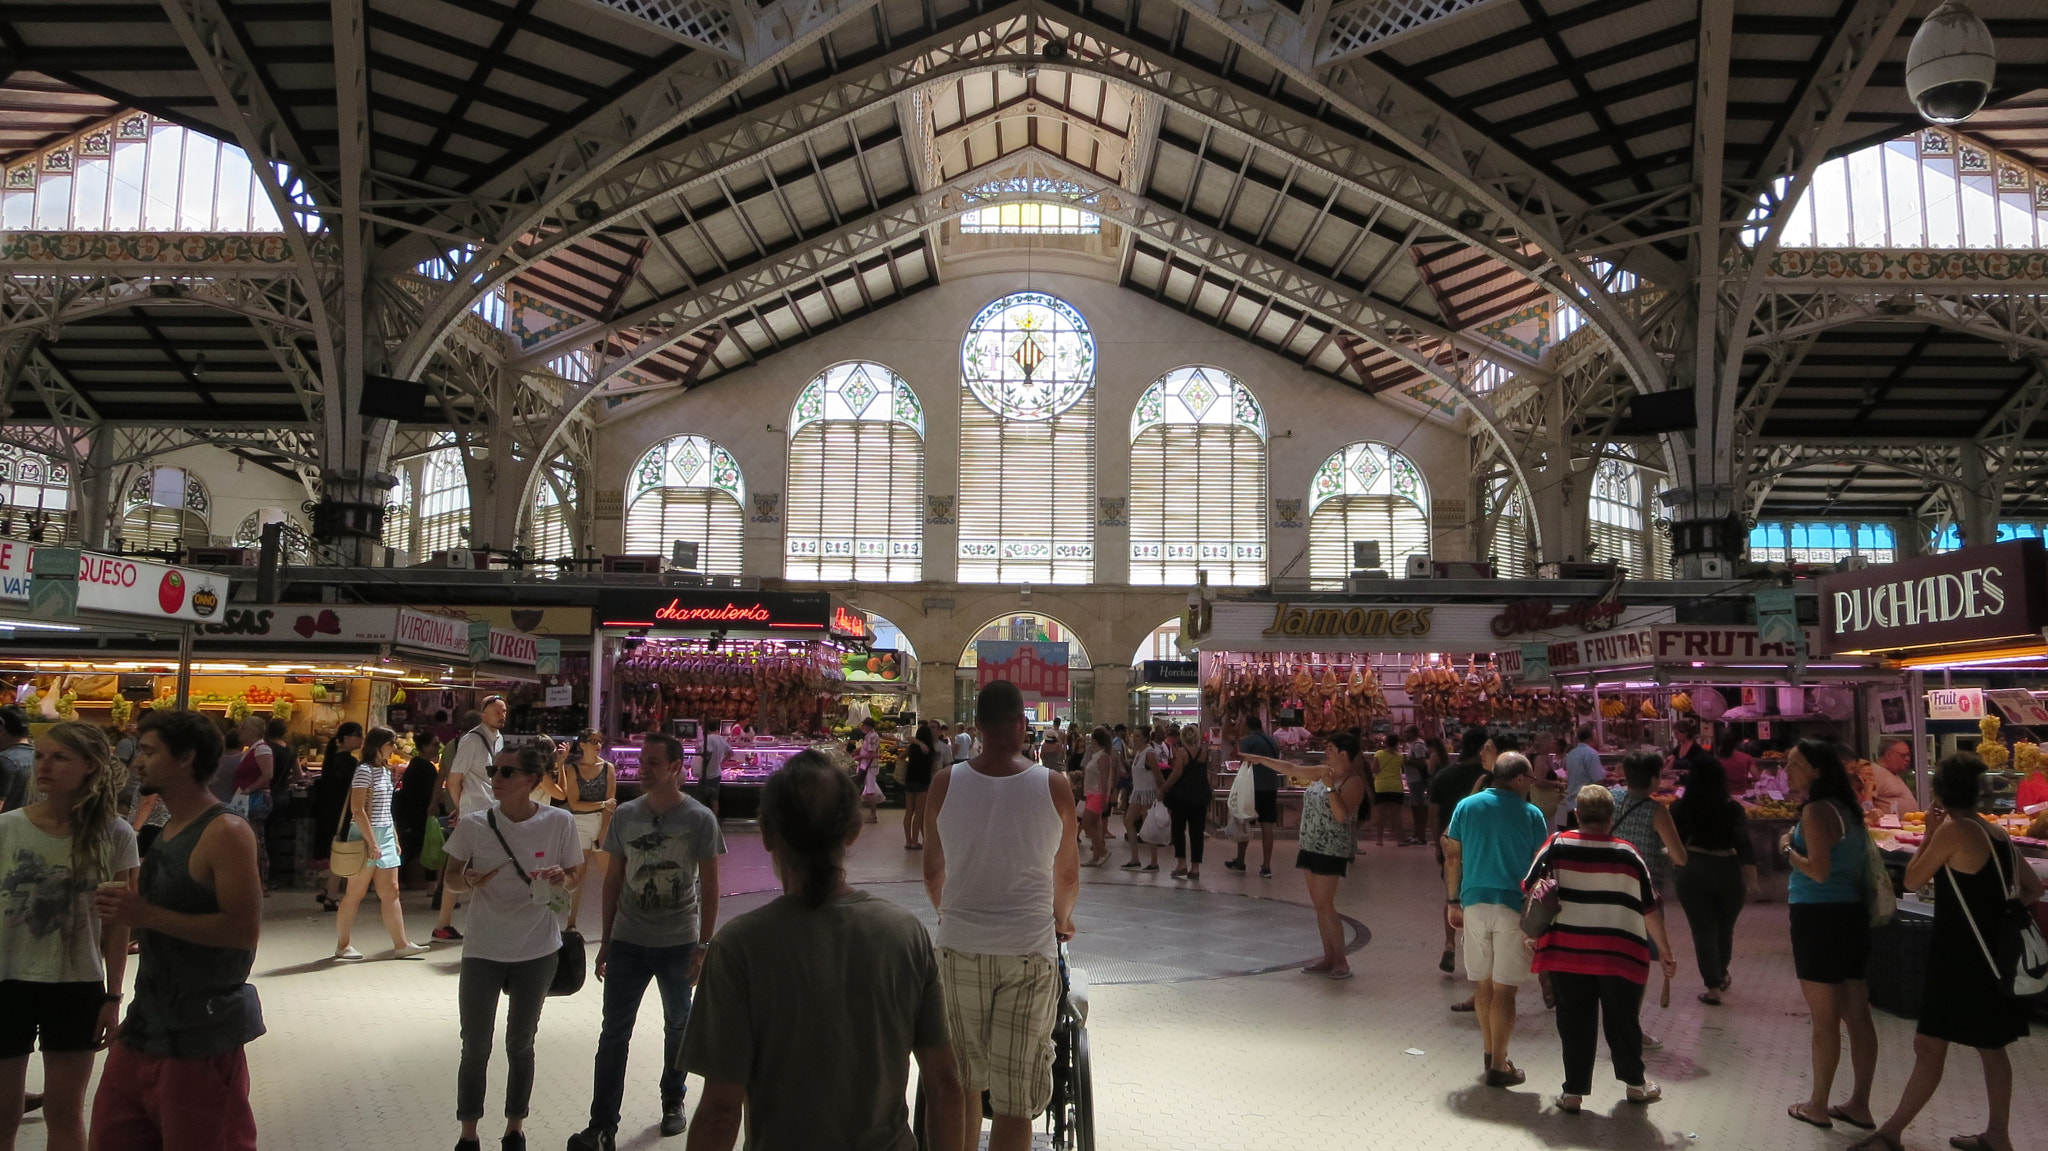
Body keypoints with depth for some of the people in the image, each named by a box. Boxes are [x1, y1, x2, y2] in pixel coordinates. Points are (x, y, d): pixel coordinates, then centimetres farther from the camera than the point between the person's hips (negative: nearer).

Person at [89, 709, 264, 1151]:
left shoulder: (225, 832, -17)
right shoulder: (168, 832, 12)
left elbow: (245, 929, -24)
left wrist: (147, 915, -23)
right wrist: (125, 910, 4)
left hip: (201, 1038, -9)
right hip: (147, 1023, 9)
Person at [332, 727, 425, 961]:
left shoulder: (385, 770, 14)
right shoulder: (365, 770, -11)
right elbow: (357, 809, -17)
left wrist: (395, 838, 15)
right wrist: (372, 842, -20)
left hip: (385, 836, 8)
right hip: (366, 836, -8)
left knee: (391, 891, 4)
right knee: (356, 893, 1)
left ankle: (401, 944, 4)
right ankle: (342, 945, 12)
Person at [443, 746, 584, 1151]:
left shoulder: (559, 822, -11)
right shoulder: (474, 825, -10)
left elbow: (575, 872, 2)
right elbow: (451, 874, 3)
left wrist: (562, 878, -20)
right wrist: (468, 879, -19)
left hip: (537, 950, 0)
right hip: (483, 949, 0)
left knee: (520, 1044, 15)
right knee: (475, 1048, 6)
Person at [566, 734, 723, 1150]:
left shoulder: (700, 819, -9)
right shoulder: (624, 815, 0)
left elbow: (710, 886, -5)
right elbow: (614, 879, 7)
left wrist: (703, 945, -8)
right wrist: (605, 941, 8)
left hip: (678, 943, -2)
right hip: (627, 941, 2)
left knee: (677, 1026, 15)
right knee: (614, 1033, 1)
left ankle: (673, 1100, 35)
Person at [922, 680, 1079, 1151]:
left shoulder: (945, 784, -1)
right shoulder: (1054, 787, -4)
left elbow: (932, 872, 11)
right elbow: (1068, 876, 9)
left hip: (959, 948, 2)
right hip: (1029, 952, -2)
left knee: (962, 1086, 17)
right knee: (1015, 1101, 4)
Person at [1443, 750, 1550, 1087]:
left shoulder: (1466, 806, 4)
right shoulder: (1531, 815, -4)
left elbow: (1452, 857, 6)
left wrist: (1453, 901, 15)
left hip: (1474, 904, 3)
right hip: (1514, 908, -3)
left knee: (1484, 984, 15)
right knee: (1503, 989, 1)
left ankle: (1491, 1053, 28)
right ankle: (1498, 1066, 6)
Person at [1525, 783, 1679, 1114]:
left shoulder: (1556, 846, -4)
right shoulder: (1627, 855, -3)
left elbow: (1530, 889, -2)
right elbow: (1650, 908, 3)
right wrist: (1664, 951, 13)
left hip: (1565, 951, 0)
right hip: (1619, 955, 0)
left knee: (1574, 1023, 10)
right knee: (1623, 1021, 17)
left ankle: (1574, 1091, 14)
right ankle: (1635, 1083, 35)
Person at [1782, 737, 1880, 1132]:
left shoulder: (1815, 811, -16)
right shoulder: (1846, 808, 12)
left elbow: (1819, 871, -24)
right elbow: (1861, 863, 18)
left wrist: (1787, 848, -8)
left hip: (1819, 919, -9)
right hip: (1852, 915, 9)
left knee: (1824, 1020, 2)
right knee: (1857, 1016, 13)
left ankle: (1818, 1106, 13)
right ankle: (1860, 1105, 22)